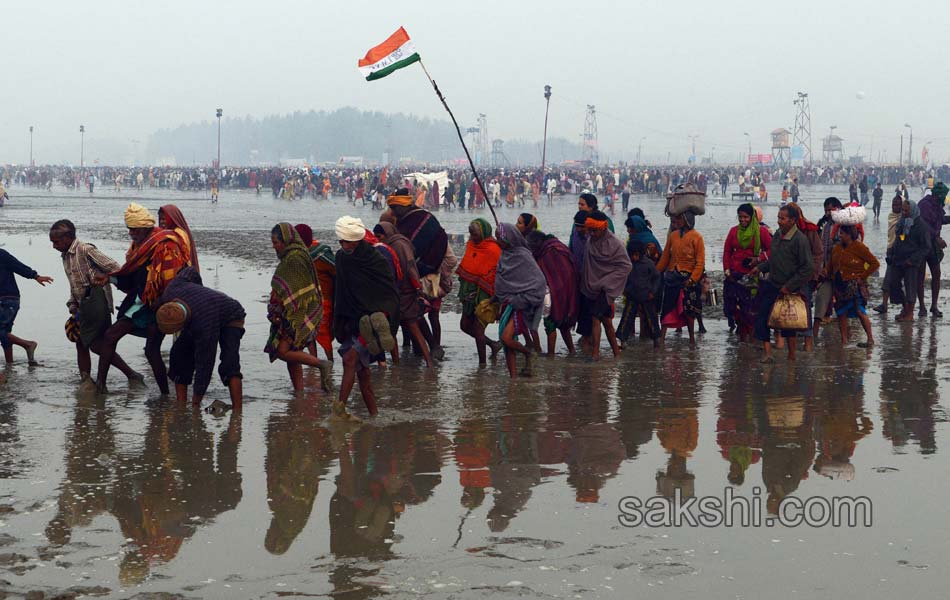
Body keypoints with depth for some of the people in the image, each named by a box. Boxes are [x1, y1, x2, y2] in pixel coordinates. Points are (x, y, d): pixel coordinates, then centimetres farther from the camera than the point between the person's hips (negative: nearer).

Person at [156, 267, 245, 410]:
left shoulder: (204, 324, -46)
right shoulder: (171, 291, -29)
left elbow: (204, 364, -38)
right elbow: (190, 271, -7)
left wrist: (196, 403, -32)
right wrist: (199, 289, 14)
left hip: (230, 319, -8)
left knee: (229, 364, -29)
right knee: (179, 354, -8)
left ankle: (237, 411, -34)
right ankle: (181, 405, -3)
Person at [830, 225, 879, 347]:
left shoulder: (858, 247, -9)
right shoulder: (837, 247, 10)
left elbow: (875, 264, -9)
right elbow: (832, 265, 22)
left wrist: (863, 276, -10)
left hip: (854, 284, -7)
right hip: (839, 285, 7)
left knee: (860, 311, -13)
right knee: (841, 313, 6)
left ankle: (870, 338, -7)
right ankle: (844, 340, 14)